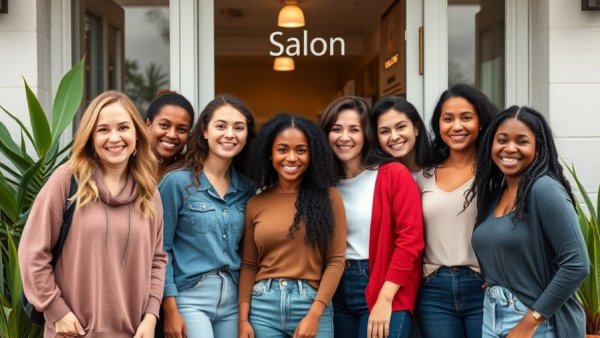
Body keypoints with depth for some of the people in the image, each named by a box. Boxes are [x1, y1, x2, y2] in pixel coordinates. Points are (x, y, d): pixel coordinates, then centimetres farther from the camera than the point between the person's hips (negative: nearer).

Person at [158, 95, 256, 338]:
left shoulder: (247, 188, 8)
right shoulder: (177, 181, -6)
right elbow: (162, 248, -6)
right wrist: (170, 310, -10)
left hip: (234, 301, 5)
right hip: (190, 298, -5)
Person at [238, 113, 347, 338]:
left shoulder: (328, 197, 1)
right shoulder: (255, 204, 7)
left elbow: (336, 260, -2)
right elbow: (249, 265, 9)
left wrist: (314, 315, -10)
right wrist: (243, 319, 2)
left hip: (312, 303, -1)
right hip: (264, 305, 2)